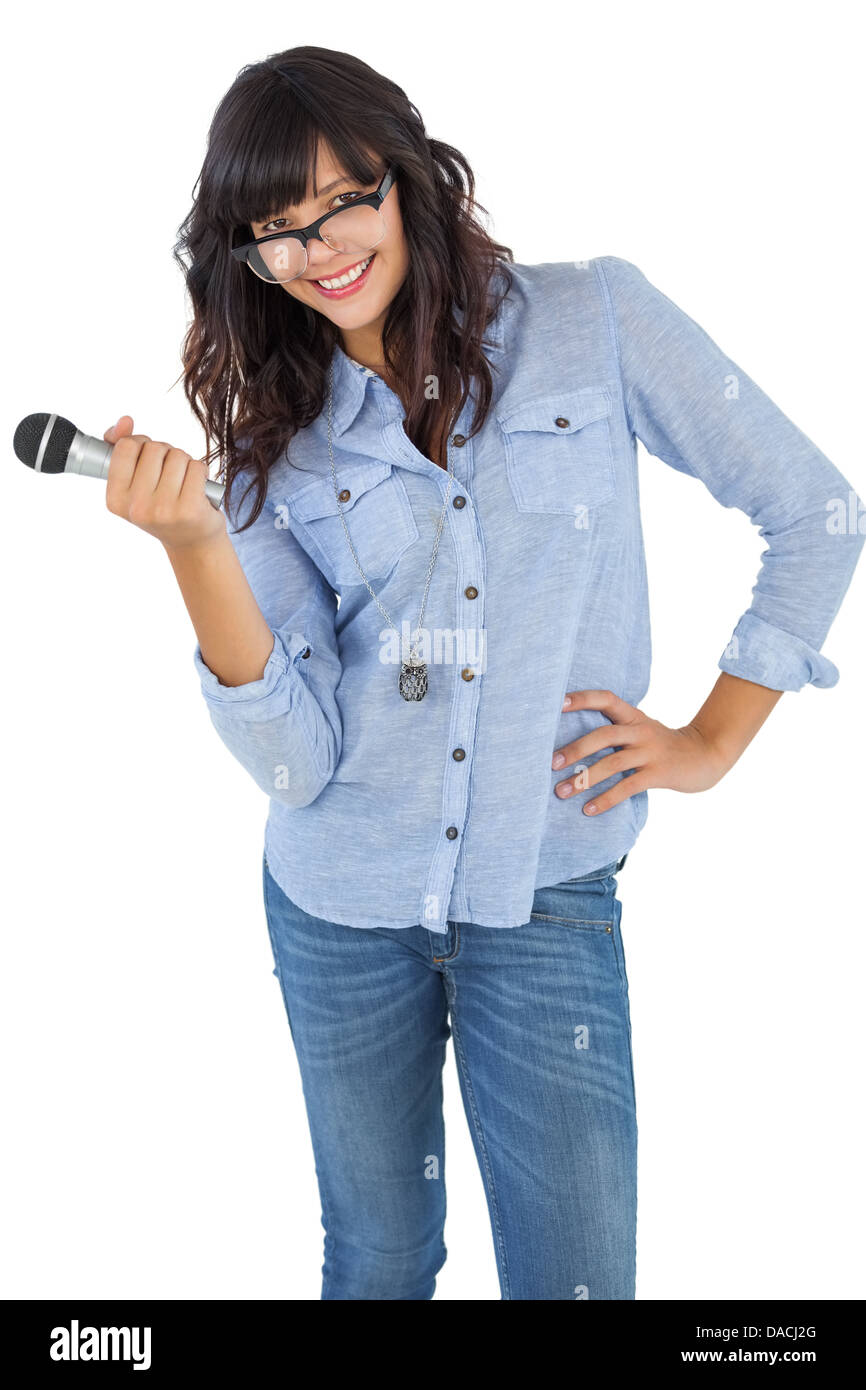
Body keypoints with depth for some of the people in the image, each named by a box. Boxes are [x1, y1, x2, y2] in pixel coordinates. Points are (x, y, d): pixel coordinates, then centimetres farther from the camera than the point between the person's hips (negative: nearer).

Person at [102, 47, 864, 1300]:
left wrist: (713, 742, 0)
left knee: (574, 1275, 5)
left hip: (547, 903, -2)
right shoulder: (279, 436, 0)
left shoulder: (593, 320, -5)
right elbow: (295, 761, -10)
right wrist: (195, 547, -22)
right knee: (377, 1260, 19)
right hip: (337, 908, 3)